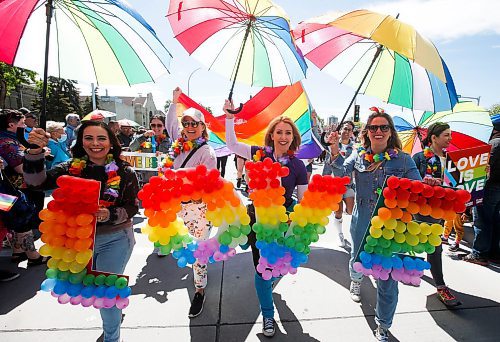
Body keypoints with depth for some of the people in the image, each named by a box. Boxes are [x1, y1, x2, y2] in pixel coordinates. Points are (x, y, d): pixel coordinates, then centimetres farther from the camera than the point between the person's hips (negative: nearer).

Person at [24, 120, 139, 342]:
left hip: (114, 239, -4)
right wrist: (35, 151, -31)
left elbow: (132, 207, -11)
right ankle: (115, 309, 56)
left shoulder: (124, 172, -13)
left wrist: (109, 215, -29)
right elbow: (37, 182, -16)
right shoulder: (72, 168, -5)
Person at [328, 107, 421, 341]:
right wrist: (335, 151, -27)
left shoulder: (404, 160, -5)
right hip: (362, 225, 1)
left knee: (388, 279, 7)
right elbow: (343, 173, -13)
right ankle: (356, 281, 63)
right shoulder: (358, 157, 0)